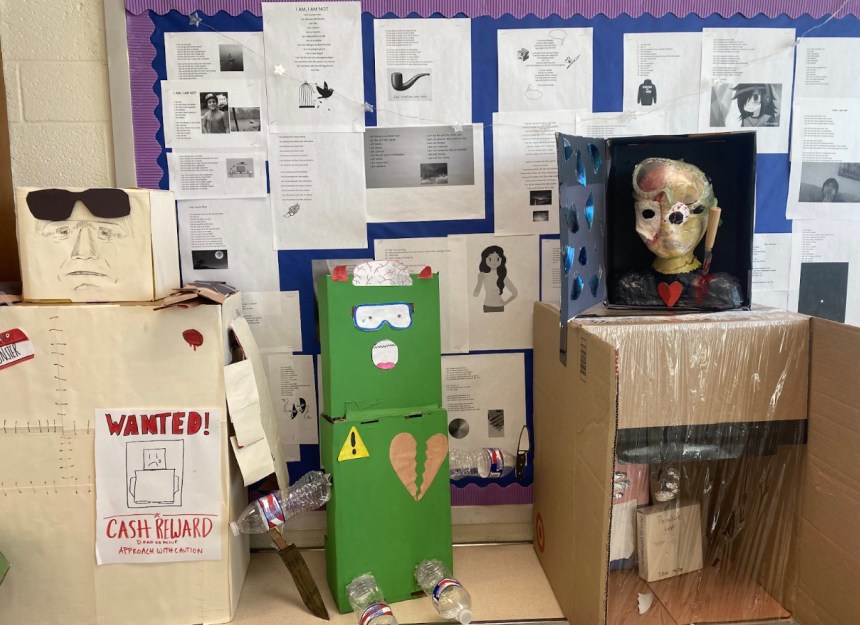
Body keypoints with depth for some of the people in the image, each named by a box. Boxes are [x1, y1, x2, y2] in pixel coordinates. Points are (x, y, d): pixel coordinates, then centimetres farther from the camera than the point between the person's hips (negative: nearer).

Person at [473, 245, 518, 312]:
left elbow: (514, 293, 2)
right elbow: (475, 294, -11)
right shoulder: (484, 277, -6)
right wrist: (480, 281, -22)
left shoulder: (503, 277, -5)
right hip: (487, 307, 0)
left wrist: (505, 302, -6)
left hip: (499, 308, 0)